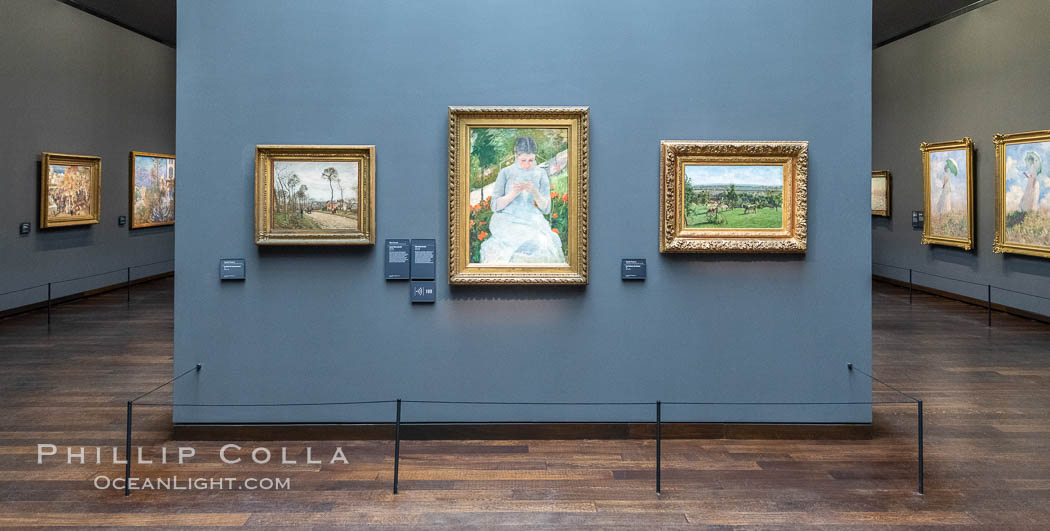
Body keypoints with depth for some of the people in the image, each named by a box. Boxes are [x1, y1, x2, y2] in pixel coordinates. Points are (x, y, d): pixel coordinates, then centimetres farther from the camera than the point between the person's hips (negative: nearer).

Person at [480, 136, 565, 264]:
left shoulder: (541, 174, 8)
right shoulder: (506, 173, 4)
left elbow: (546, 209, 3)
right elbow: (495, 206, 1)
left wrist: (535, 192, -16)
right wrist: (513, 194, -16)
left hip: (533, 223, 2)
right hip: (508, 223, -1)